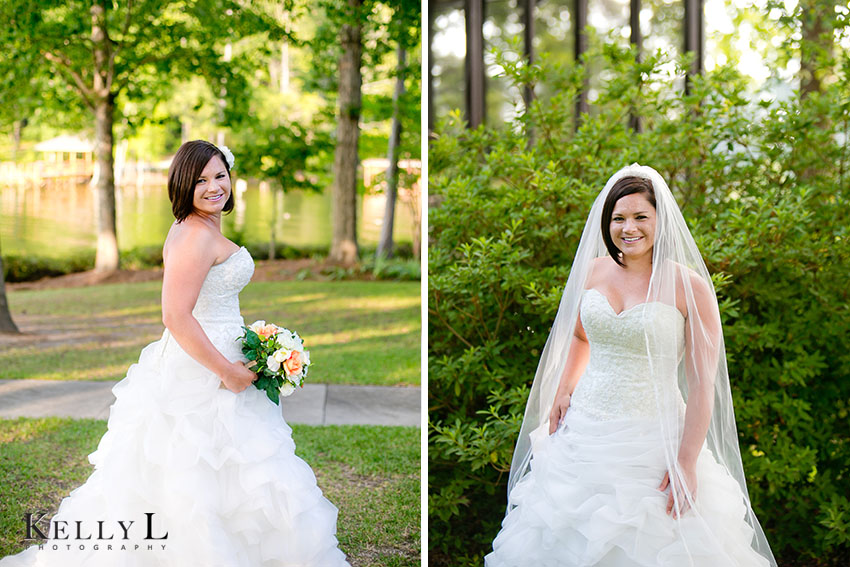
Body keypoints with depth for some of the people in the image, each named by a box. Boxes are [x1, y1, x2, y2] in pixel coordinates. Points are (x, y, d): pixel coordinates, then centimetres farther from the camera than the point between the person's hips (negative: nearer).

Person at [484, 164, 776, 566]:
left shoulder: (689, 288, -11)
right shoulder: (592, 272, 3)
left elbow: (702, 384, -11)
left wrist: (687, 462, -14)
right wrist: (563, 389, 8)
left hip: (654, 440, -4)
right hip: (585, 435, 4)